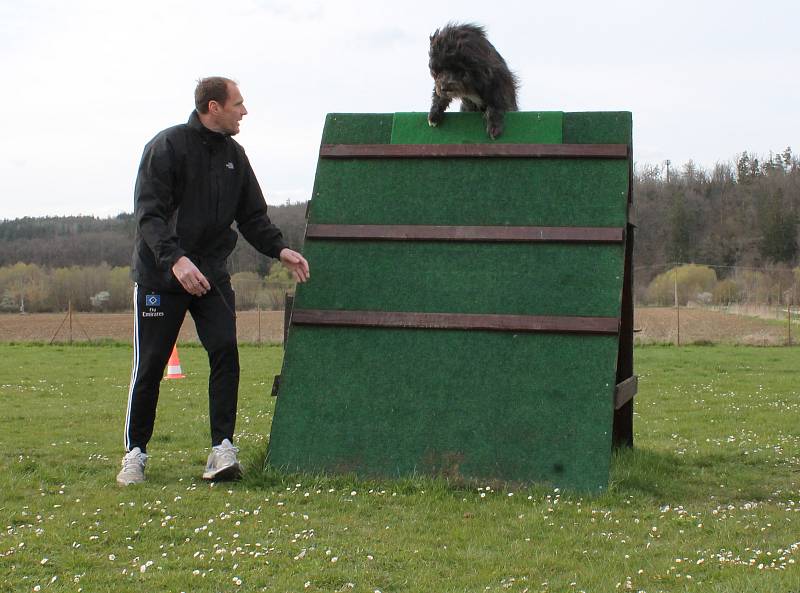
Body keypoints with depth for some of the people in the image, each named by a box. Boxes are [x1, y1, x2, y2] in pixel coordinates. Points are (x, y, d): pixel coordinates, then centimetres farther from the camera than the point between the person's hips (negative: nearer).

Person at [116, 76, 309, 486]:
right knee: (150, 364, 0)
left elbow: (252, 216, 15)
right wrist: (175, 259, -31)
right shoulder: (167, 146, -10)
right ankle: (135, 452, 13)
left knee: (225, 352, -10)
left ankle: (222, 449, -7)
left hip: (212, 274, 5)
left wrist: (279, 250, -2)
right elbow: (148, 213, -17)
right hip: (158, 274, -5)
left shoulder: (234, 155, 10)